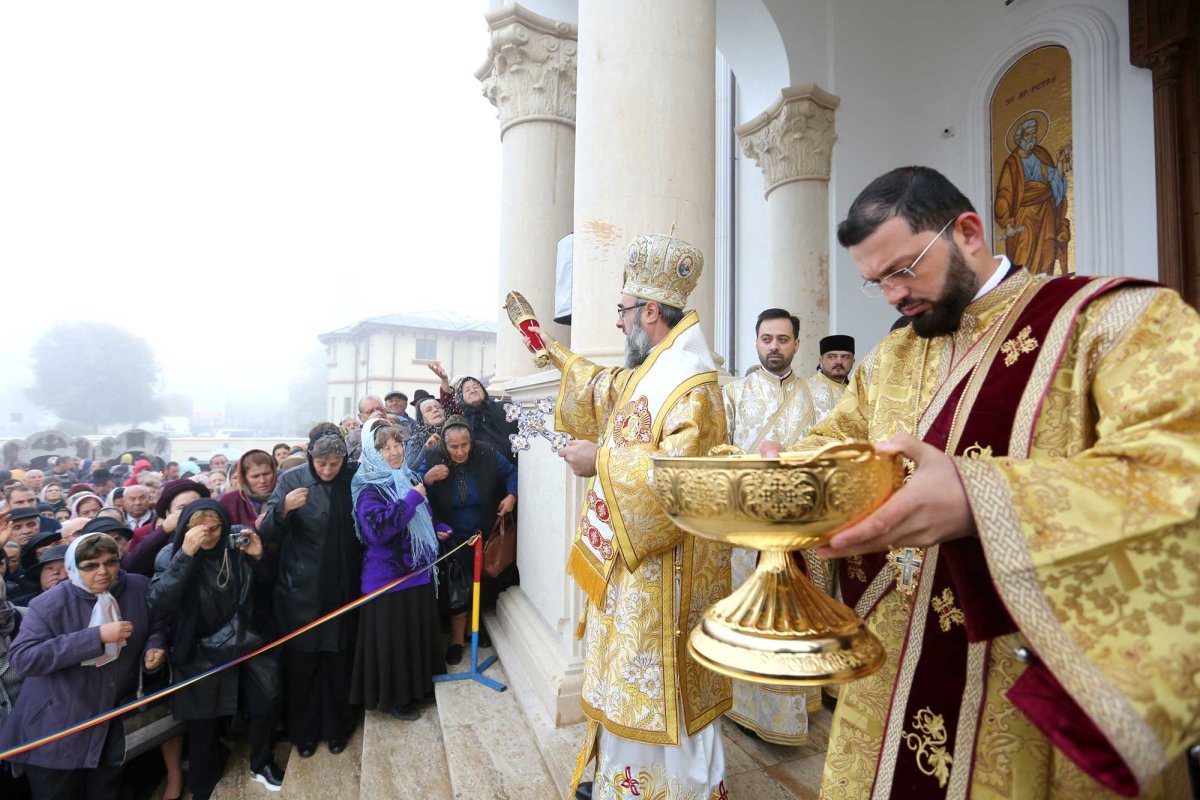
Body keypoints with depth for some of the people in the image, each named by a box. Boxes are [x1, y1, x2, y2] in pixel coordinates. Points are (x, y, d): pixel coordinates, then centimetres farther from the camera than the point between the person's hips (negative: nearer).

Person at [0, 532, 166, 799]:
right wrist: (96, 636, -31)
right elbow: (22, 658, -24)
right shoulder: (50, 604, -15)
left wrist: (154, 648, -13)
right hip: (55, 734, -3)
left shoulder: (140, 589, -6)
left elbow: (156, 627, 9)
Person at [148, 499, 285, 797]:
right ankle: (202, 788, 37)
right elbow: (158, 603, -26)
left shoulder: (235, 542, -7)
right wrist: (186, 554, -34)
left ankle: (261, 763, 34)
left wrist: (258, 556, -17)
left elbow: (265, 581, 4)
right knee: (204, 724, 8)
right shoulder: (171, 555, -10)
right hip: (202, 653, -1)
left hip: (248, 641, 2)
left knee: (267, 705, 5)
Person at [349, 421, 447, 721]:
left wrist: (438, 529, 7)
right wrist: (412, 498, -28)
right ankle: (393, 698, 27)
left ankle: (419, 685, 38)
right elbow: (377, 529, -31)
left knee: (420, 633, 18)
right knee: (391, 639, 7)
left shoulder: (410, 479, 7)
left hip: (419, 572, 7)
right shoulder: (368, 489, -15)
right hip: (387, 578, -7)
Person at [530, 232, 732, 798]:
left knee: (657, 685, 5)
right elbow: (604, 388, 29)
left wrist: (601, 461, -23)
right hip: (628, 556, 10)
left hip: (663, 564, -10)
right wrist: (553, 351, 34)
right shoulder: (641, 376, 10)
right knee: (628, 676, 22)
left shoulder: (693, 387, -20)